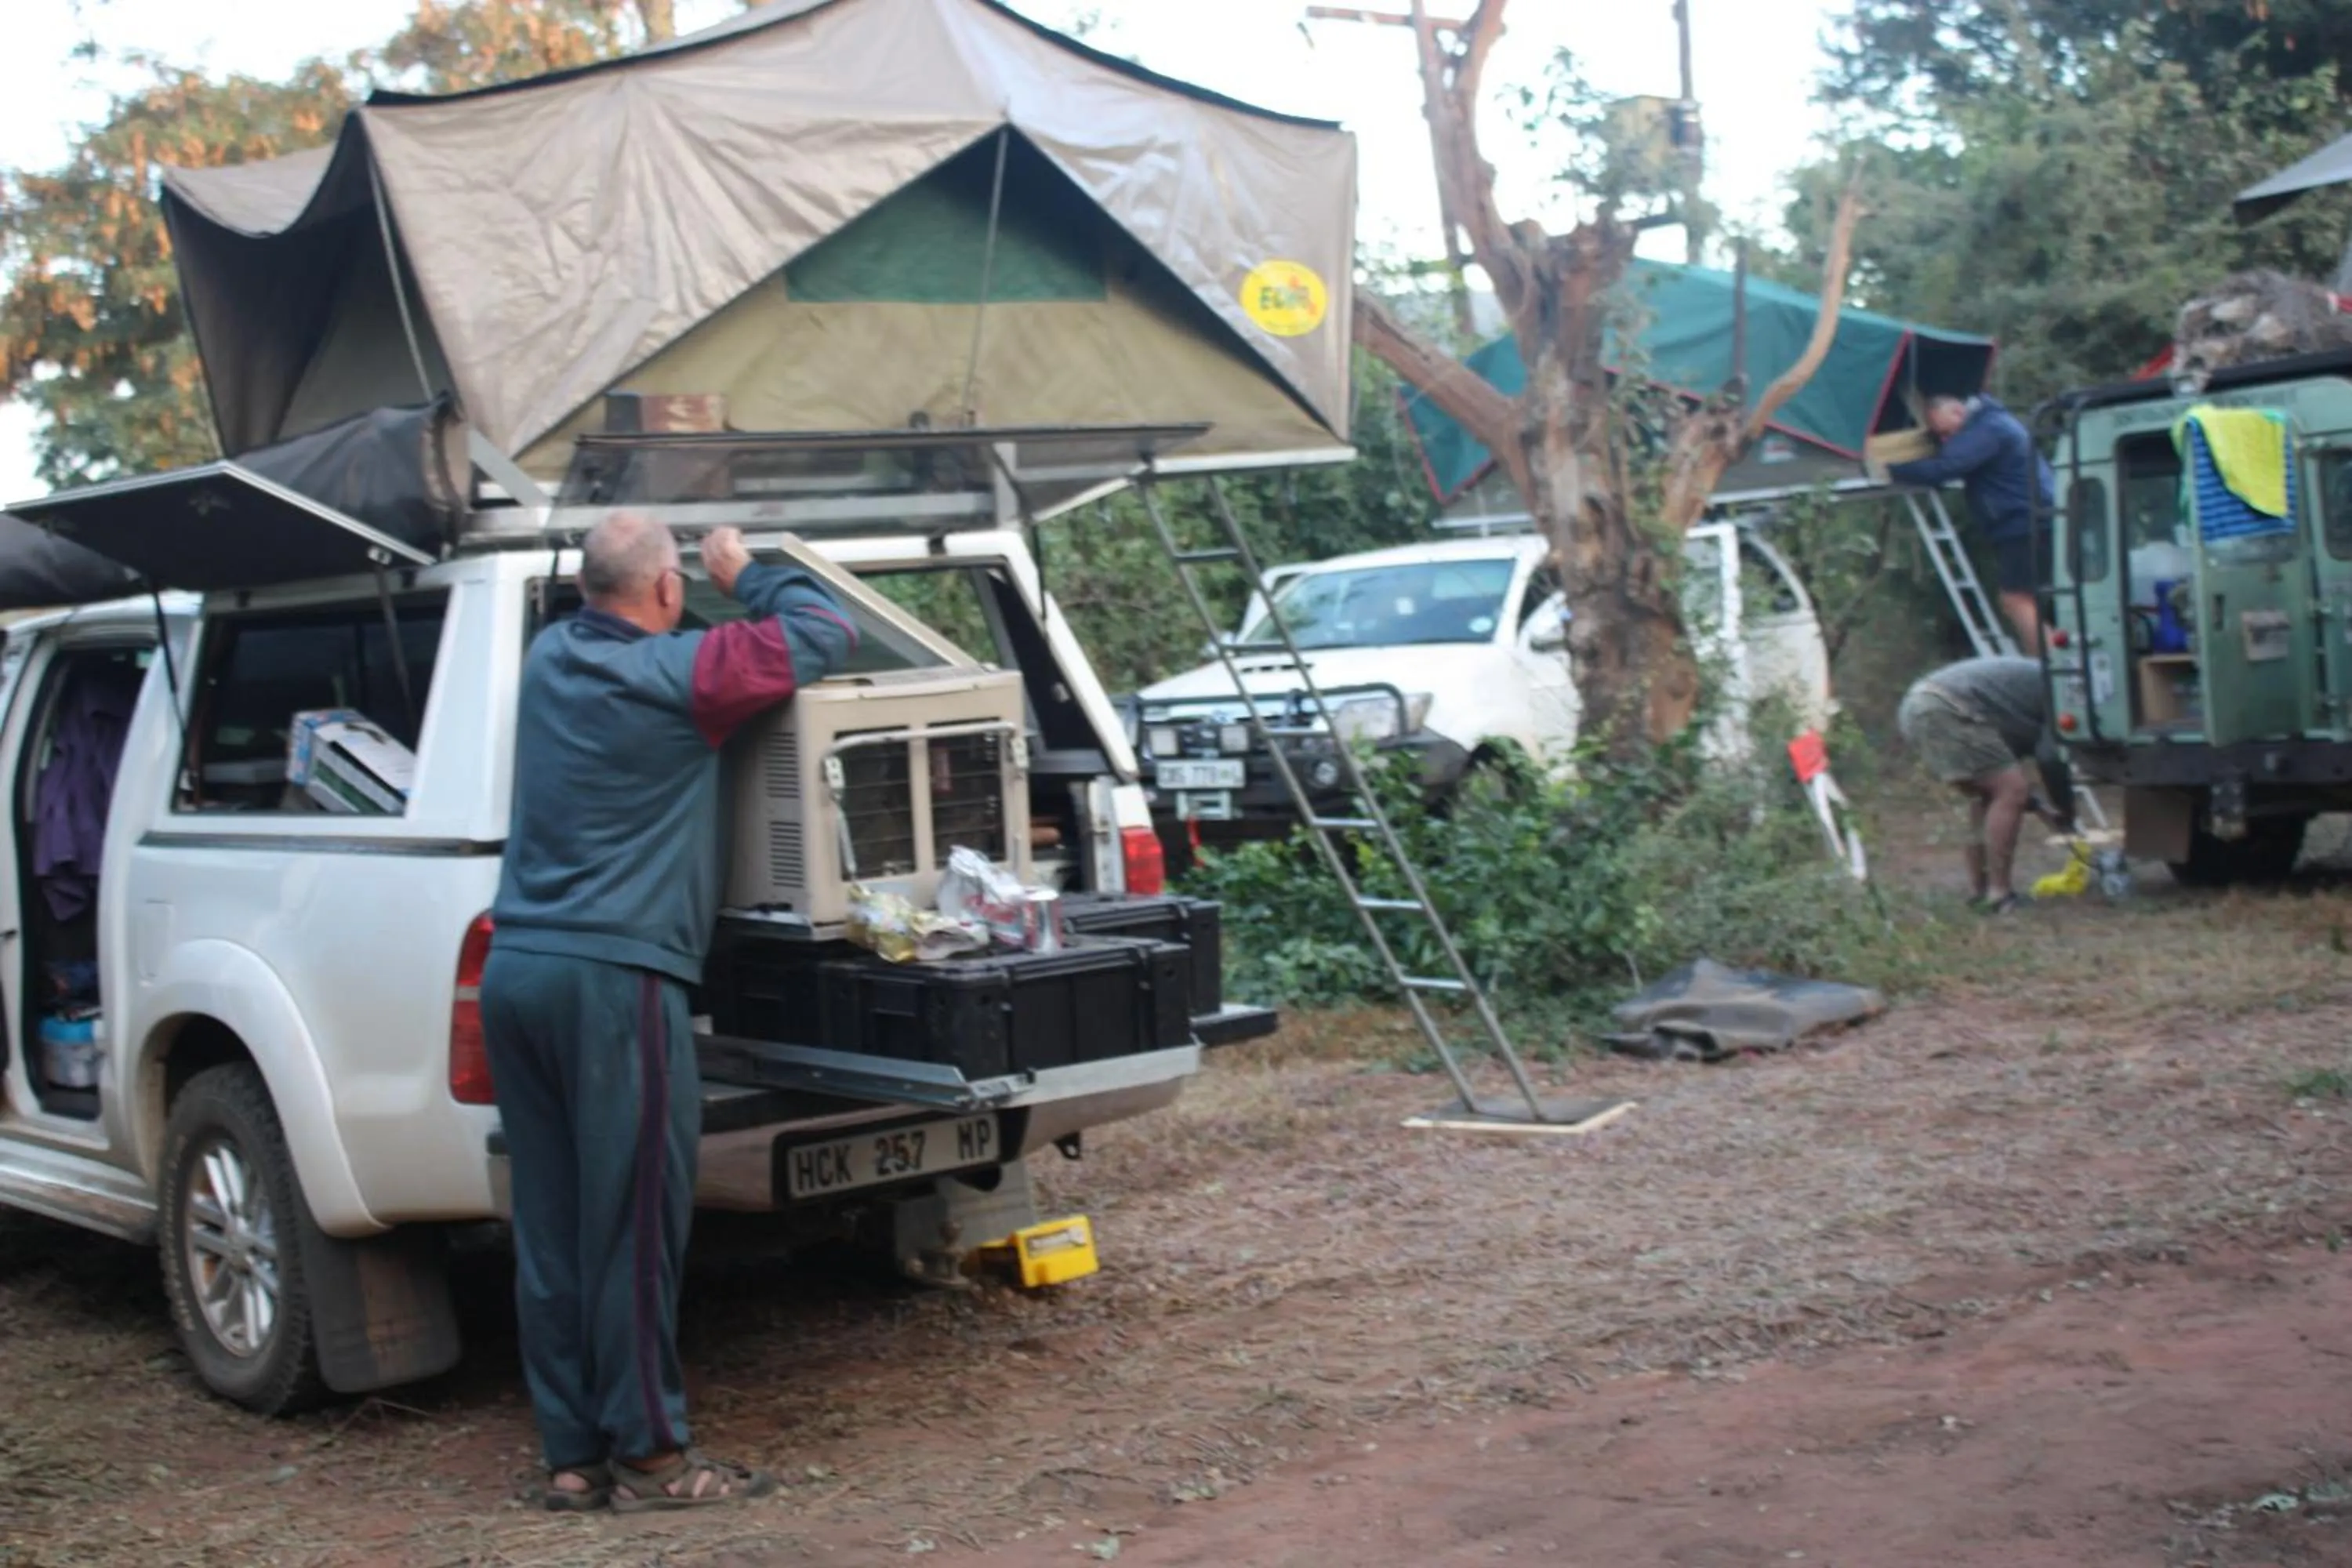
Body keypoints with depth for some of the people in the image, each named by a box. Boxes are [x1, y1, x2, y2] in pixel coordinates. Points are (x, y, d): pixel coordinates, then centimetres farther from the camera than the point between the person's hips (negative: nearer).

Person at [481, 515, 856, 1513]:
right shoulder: (677, 674, -7)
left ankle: (572, 1454, 16)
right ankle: (647, 1456, 7)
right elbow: (825, 632, -1)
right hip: (615, 981, -7)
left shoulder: (549, 662, 13)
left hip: (514, 969, 7)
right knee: (633, 1228, 0)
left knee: (550, 1231, 9)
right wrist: (745, 578, 14)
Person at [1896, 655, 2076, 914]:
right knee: (2012, 791, -6)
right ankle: (1998, 894, -5)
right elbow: (2050, 757, -5)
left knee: (1990, 793, 21)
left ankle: (1977, 890, 22)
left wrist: (2036, 806, 26)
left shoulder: (2037, 681, 32)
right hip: (1943, 709, -10)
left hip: (1917, 707, 10)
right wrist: (2068, 819, 7)